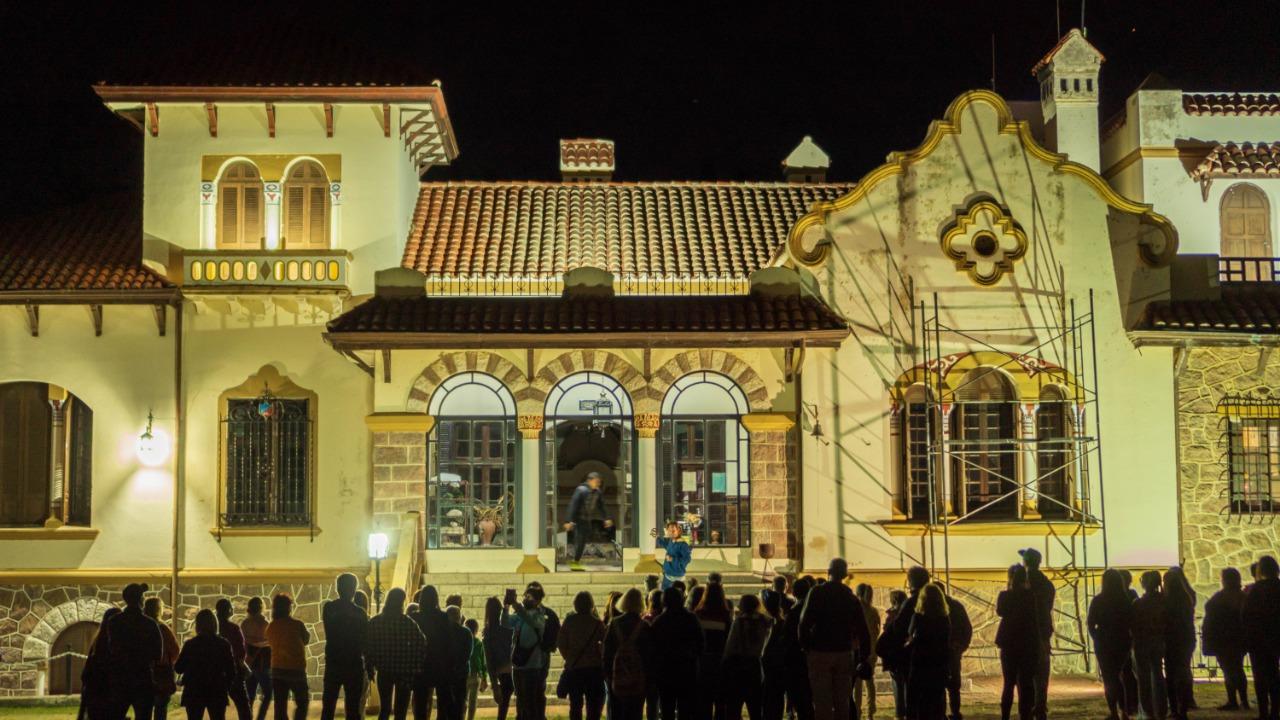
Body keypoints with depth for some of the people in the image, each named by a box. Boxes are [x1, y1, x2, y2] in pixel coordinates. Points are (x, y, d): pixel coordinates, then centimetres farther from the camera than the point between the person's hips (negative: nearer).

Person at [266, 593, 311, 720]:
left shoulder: (270, 627, 0)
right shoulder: (296, 624, -13)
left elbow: (271, 644, 11)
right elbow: (306, 640, 3)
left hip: (277, 670, 4)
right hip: (296, 669, -4)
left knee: (280, 707, 6)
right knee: (302, 702, 10)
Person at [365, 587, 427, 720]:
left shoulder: (375, 621, -2)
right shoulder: (408, 622, -9)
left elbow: (367, 646, -4)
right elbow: (421, 645, -14)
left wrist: (370, 667, 4)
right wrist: (416, 669, -7)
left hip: (384, 671, 2)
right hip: (404, 671, -2)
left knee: (384, 709, 14)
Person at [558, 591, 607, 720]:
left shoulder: (569, 620, -3)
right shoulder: (597, 623, -6)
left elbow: (560, 643, -2)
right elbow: (606, 643, -7)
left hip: (573, 667, 1)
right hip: (594, 668, -1)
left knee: (575, 705, 9)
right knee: (594, 705, 4)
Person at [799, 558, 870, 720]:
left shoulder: (816, 593, -7)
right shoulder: (851, 597, 5)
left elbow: (805, 622, -13)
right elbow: (862, 627, 3)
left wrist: (806, 646, -1)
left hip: (819, 652, -3)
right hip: (844, 652, 3)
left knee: (822, 701, -2)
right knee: (842, 701, 11)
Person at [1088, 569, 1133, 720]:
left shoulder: (1098, 601, -9)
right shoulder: (1126, 600, -2)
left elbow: (1091, 624, -8)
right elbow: (1132, 624, -1)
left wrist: (1097, 638, 8)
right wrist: (1131, 641, 11)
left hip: (1104, 644, -3)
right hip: (1123, 643, 3)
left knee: (1108, 678, 5)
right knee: (1116, 676, 19)